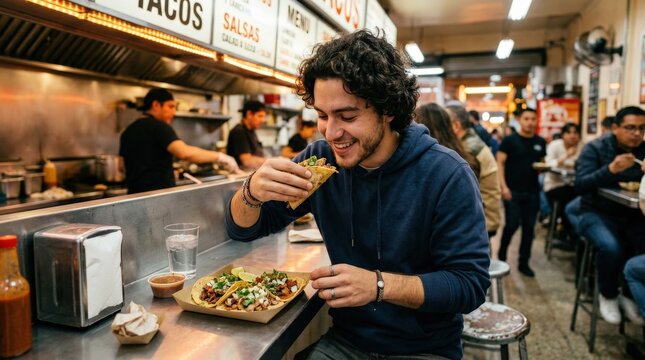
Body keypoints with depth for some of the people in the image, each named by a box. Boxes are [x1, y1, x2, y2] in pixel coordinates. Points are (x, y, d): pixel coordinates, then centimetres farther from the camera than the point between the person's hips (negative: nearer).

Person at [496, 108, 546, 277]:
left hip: (533, 191, 4)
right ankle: (501, 255, 19)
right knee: (512, 224, -5)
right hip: (513, 190, -4)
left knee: (529, 228, 6)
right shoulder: (509, 140, -4)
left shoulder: (541, 142, 9)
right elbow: (499, 163, -8)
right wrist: (503, 186, -16)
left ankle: (524, 262, 17)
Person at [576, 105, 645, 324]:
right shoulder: (595, 149, -6)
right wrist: (610, 170, -33)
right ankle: (608, 296, -2)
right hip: (598, 214, -4)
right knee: (610, 247, -32)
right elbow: (580, 186, -18)